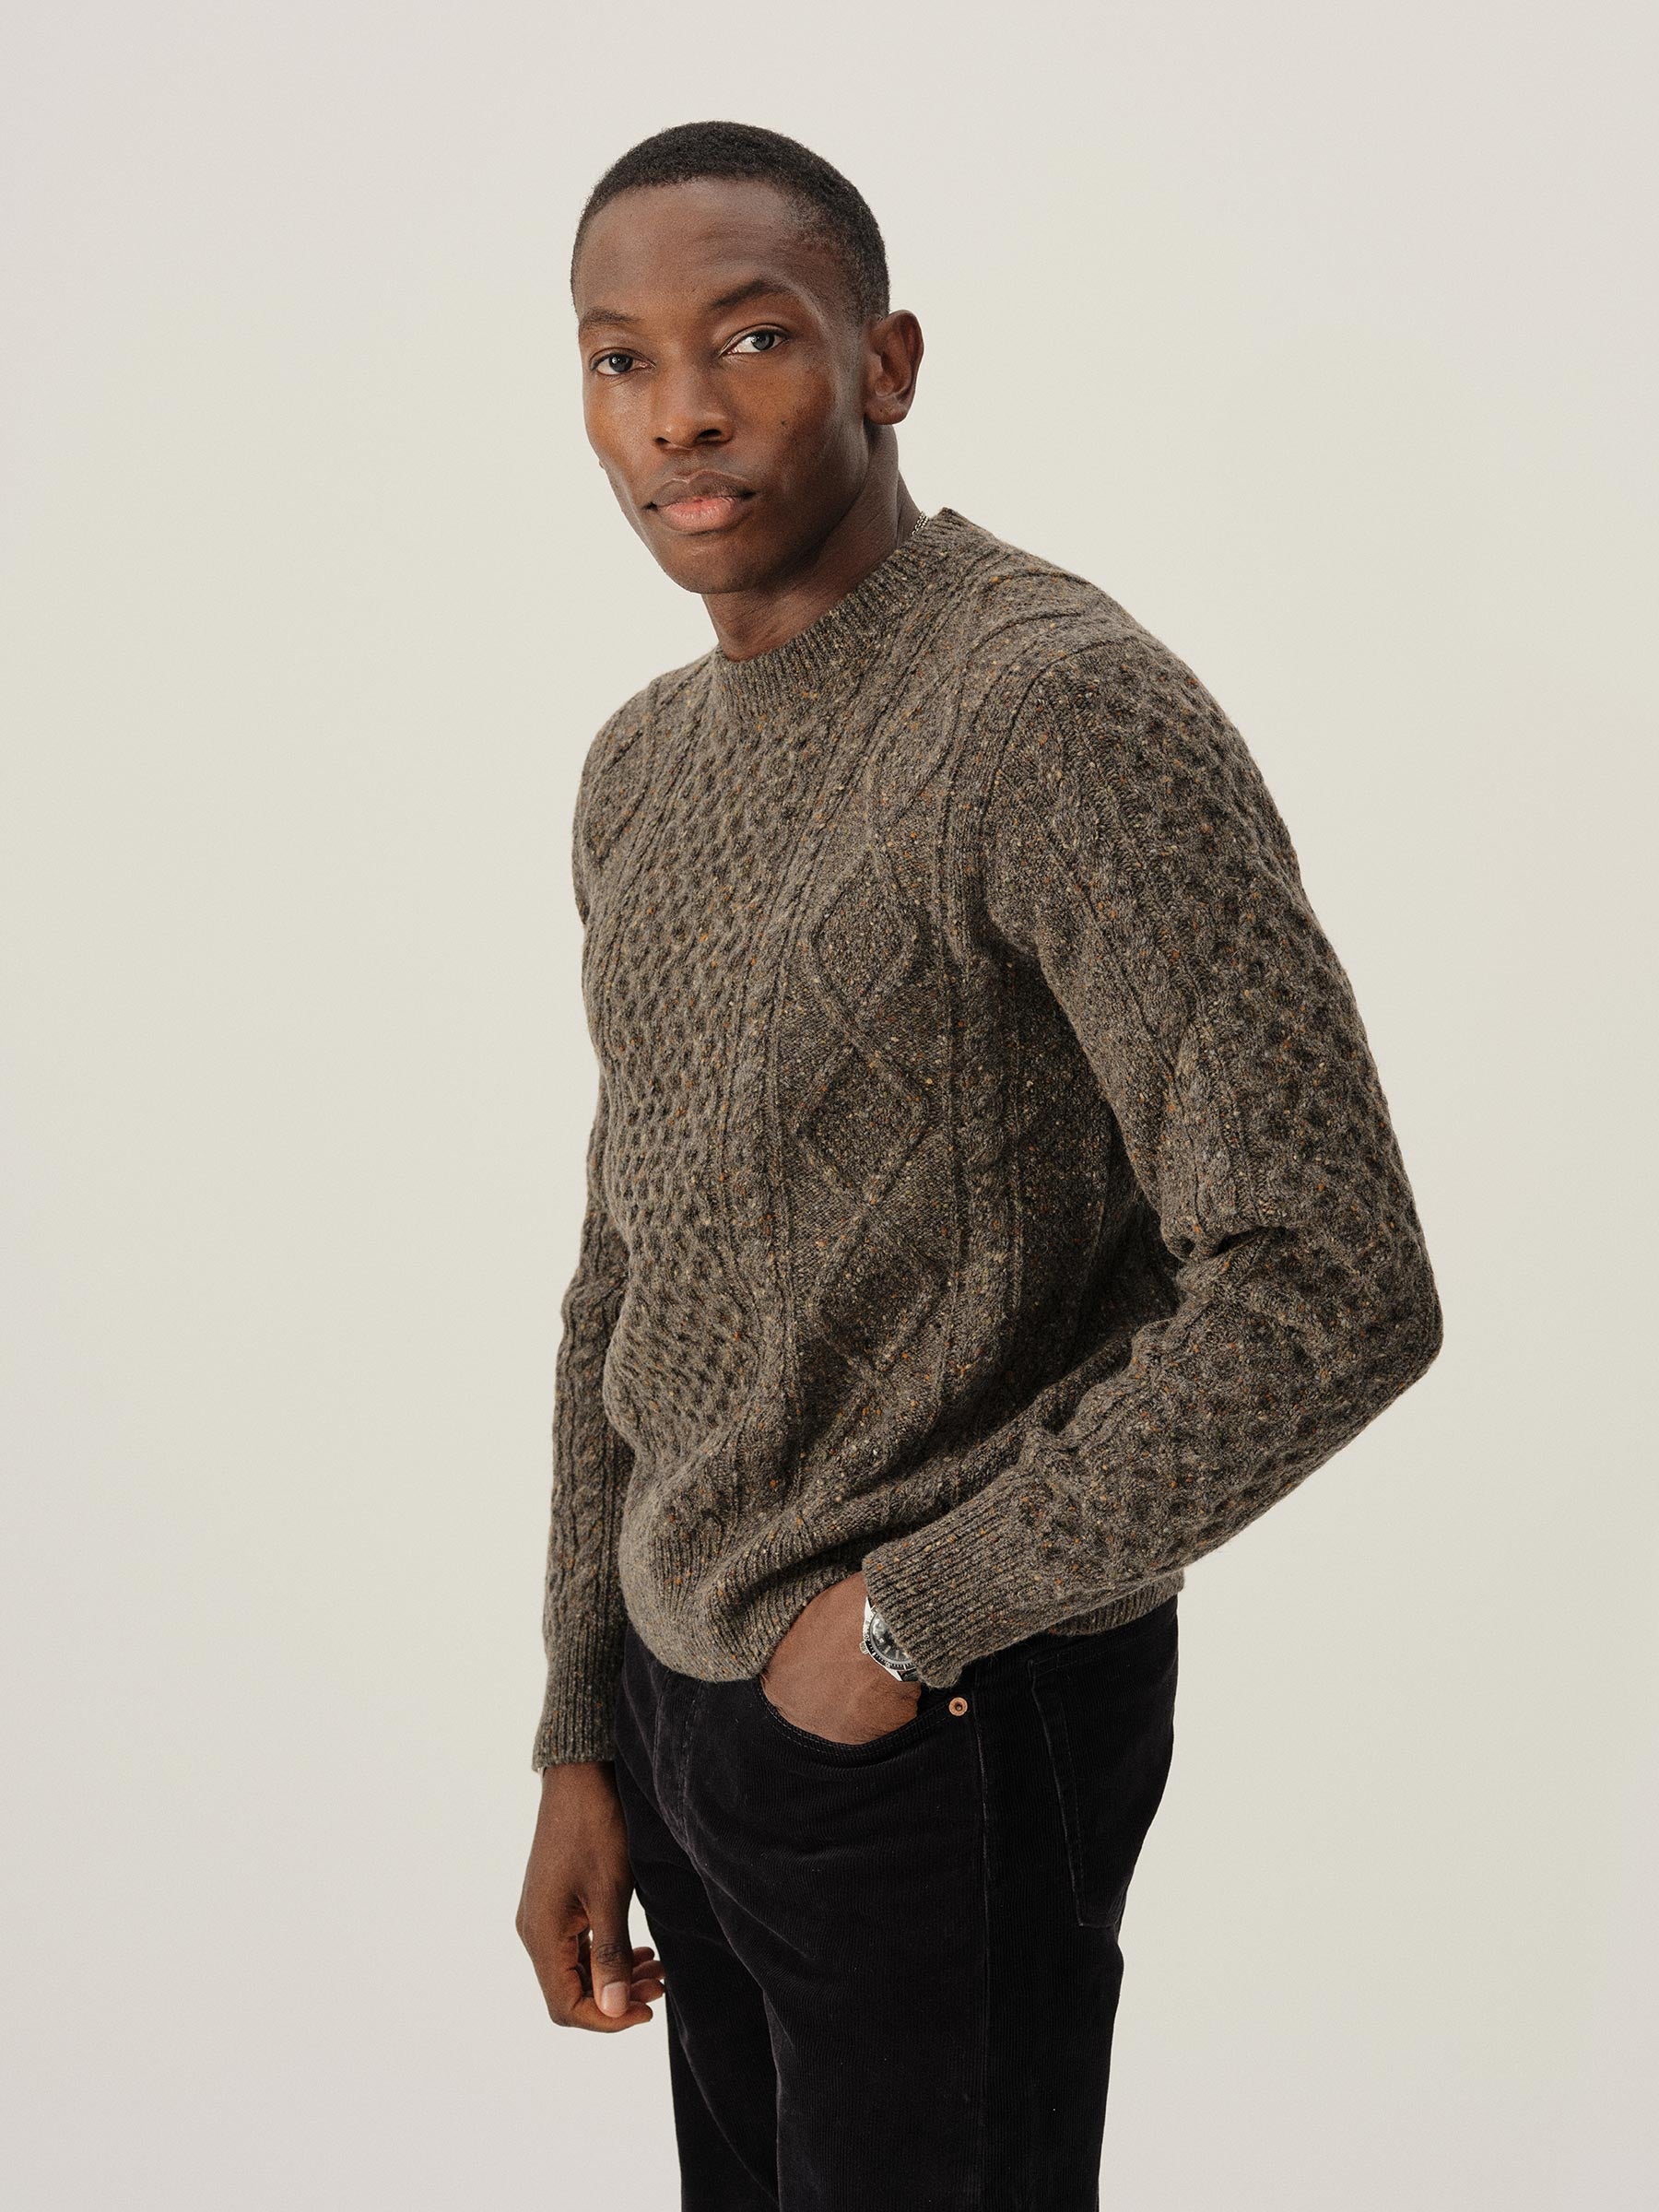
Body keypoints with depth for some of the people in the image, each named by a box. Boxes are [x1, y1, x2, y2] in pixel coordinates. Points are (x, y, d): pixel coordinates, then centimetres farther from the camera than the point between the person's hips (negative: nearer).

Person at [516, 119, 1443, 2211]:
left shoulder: (1077, 713, -21)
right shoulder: (645, 771, 7)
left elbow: (1332, 1295, -26)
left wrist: (908, 1611, -18)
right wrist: (582, 1743, 12)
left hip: (952, 1728, -8)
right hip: (700, 1686, 8)